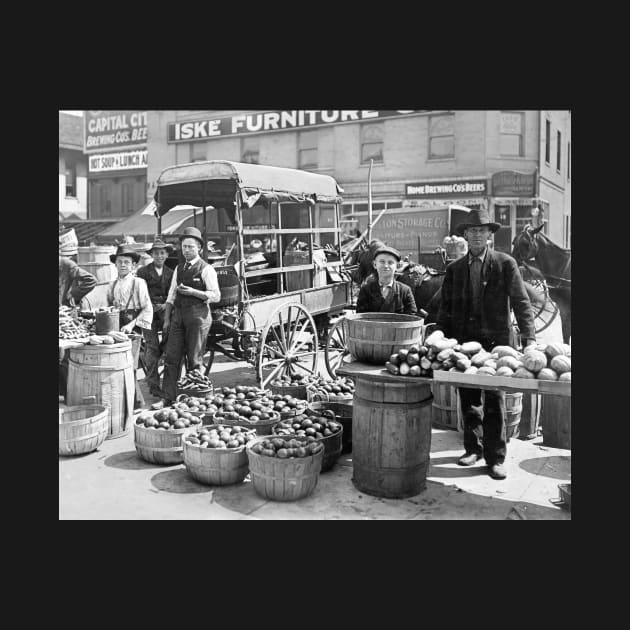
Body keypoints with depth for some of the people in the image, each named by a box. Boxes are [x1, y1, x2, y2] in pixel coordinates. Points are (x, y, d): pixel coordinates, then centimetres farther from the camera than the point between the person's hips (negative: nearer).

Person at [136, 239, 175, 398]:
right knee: (153, 348, -6)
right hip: (149, 313, -3)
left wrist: (165, 305, -6)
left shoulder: (170, 273, 15)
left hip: (165, 312, 3)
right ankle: (154, 385, 1)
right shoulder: (143, 271, 3)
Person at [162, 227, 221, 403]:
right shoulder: (178, 268, 15)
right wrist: (167, 319, 11)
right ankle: (168, 399, 9)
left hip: (198, 316, -6)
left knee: (194, 359, 1)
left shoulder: (206, 269, -4)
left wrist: (193, 291, -19)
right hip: (178, 315, 6)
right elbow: (171, 295, 16)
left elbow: (216, 296, -11)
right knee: (171, 357, 2)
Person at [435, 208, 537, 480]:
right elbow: (446, 307, 11)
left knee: (495, 401, 1)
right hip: (464, 342, 3)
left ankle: (495, 457, 12)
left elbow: (521, 302, -3)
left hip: (496, 341, -3)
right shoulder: (454, 269, 9)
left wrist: (529, 337, -13)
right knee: (468, 399, 10)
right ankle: (473, 447, 26)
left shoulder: (505, 264, 0)